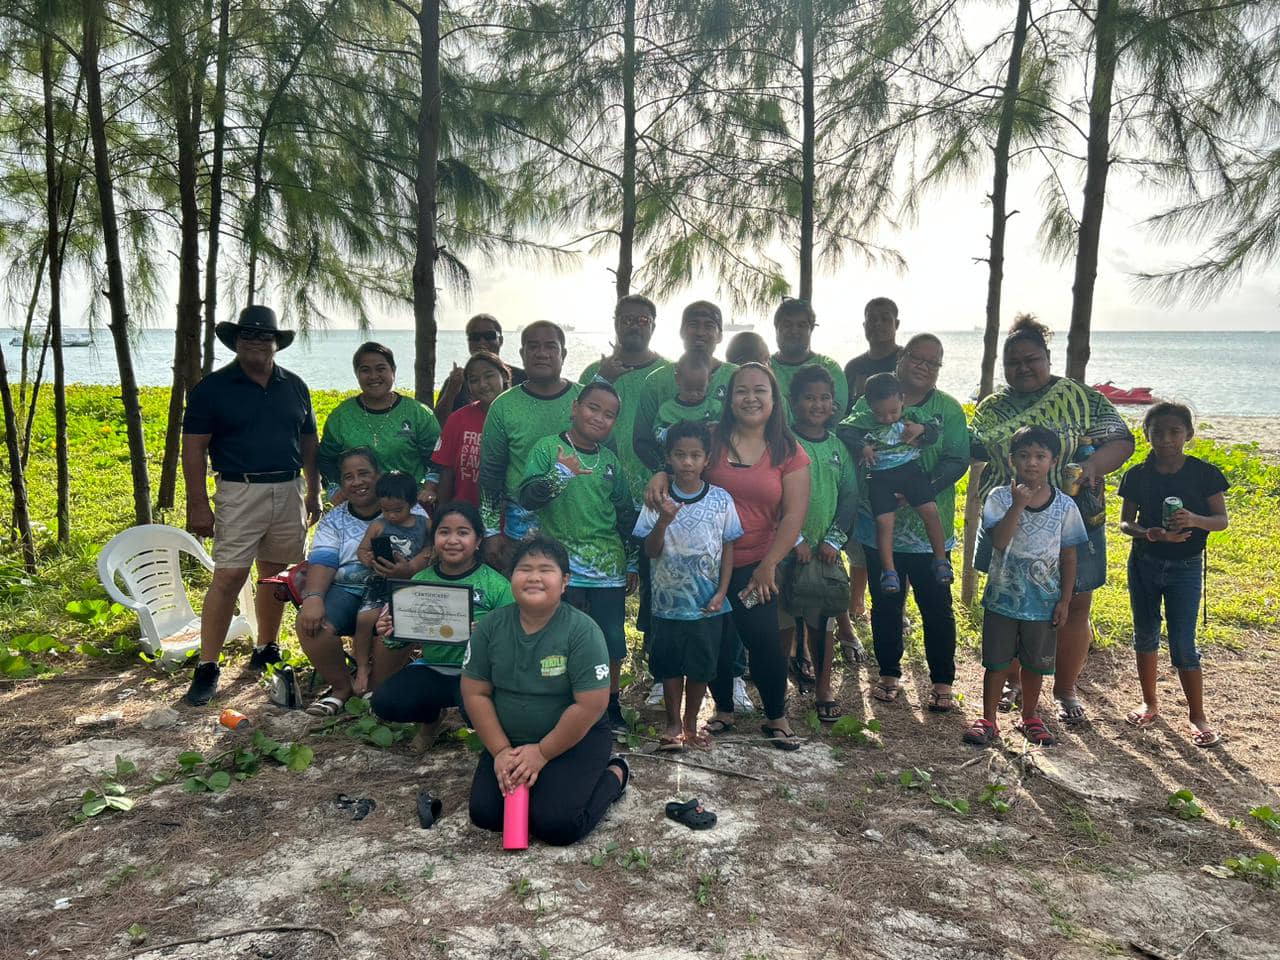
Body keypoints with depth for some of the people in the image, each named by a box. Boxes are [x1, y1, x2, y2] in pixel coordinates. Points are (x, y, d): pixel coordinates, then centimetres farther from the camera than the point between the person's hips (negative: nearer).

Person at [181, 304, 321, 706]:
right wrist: (197, 505, -9)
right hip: (239, 492, -4)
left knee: (276, 575, 11)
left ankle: (267, 649, 26)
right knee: (228, 577, -9)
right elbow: (194, 448, -4)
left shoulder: (294, 387, 11)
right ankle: (206, 668, -2)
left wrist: (313, 493, 13)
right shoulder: (213, 388, -1)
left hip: (289, 491, 4)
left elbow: (309, 443, 17)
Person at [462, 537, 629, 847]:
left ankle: (614, 775, 9)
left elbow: (590, 706, -20)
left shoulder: (582, 631, -19)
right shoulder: (490, 626, -6)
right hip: (509, 741, 4)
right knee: (484, 814, -13)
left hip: (575, 740, -4)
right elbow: (475, 693, -3)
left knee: (556, 825, -20)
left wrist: (542, 753, -15)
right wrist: (500, 751, -11)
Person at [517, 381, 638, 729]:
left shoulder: (610, 460, 9)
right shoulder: (548, 448, -2)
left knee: (613, 640, 9)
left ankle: (611, 704, 28)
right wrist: (561, 474, -25)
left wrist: (632, 563, 15)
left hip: (609, 569, 4)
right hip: (562, 569, -3)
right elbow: (526, 498, -12)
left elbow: (626, 515, 15)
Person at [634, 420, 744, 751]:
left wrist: (722, 592, -4)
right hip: (668, 600, 0)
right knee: (670, 664, 10)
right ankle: (673, 723, 28)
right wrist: (663, 521, -24)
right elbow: (651, 551, -6)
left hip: (707, 603, 1)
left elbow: (728, 548, 2)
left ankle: (691, 722, 29)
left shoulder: (721, 499, -5)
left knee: (701, 665, 11)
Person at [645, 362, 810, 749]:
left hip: (756, 564, -1)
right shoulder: (713, 440, 1)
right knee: (715, 640, 10)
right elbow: (679, 465, 8)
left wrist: (769, 564, -9)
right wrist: (661, 476, -17)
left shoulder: (788, 453, 0)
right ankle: (723, 710, 33)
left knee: (764, 638, -7)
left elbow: (794, 515, -3)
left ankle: (776, 717, 17)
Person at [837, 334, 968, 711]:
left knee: (936, 606, 6)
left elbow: (957, 460, -8)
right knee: (885, 603, 13)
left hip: (930, 528, -1)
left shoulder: (949, 409, 1)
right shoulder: (869, 403, 5)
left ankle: (942, 680, 22)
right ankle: (889, 672, 29)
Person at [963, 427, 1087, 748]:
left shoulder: (1065, 505, -4)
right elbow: (999, 541, -22)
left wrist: (1064, 600, 0)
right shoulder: (1000, 498, -9)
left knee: (1035, 664, 16)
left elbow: (1068, 557, 2)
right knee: (996, 662, 9)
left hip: (1044, 602, 1)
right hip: (1003, 598, -1)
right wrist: (1018, 505, -31)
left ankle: (1029, 718, 35)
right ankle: (987, 721, 23)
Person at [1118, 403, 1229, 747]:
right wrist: (1149, 534, -22)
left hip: (1185, 567, -2)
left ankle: (1197, 716, 14)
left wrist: (1194, 519, -26)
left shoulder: (1204, 473, -8)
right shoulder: (1137, 475, -4)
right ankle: (1150, 702, 31)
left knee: (1182, 644, -3)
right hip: (1143, 563, 3)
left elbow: (1221, 519, -4)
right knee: (1145, 636, 13)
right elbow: (1125, 522, 0)